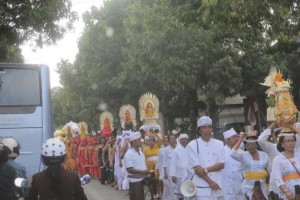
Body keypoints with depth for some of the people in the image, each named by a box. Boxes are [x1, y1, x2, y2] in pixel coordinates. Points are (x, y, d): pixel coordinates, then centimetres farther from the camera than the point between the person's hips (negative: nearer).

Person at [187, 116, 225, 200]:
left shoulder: (219, 144, 8)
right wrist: (210, 182, -12)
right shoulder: (192, 145, -1)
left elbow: (221, 164, 2)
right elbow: (196, 168, -6)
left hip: (218, 186, 4)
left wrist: (205, 169, -12)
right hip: (202, 187, -3)